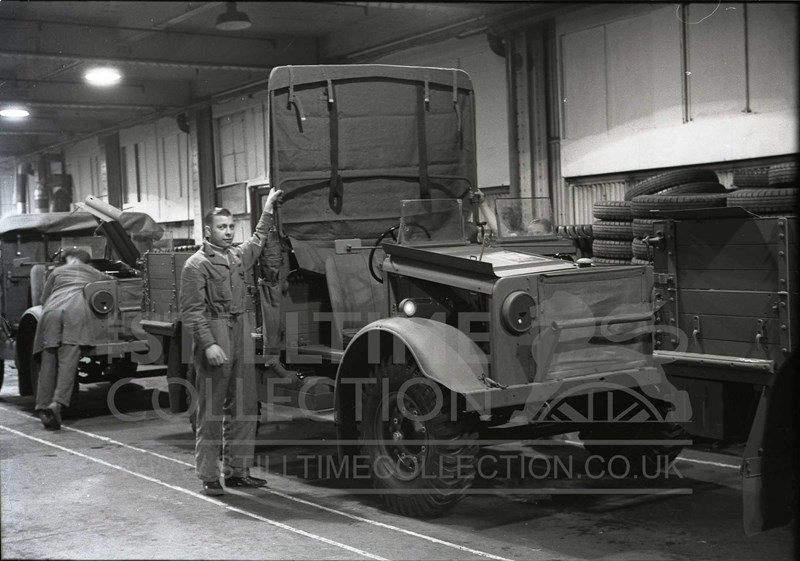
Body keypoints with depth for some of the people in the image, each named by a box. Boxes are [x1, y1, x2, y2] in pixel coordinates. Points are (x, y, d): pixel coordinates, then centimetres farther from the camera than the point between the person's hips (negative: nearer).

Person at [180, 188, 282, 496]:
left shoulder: (237, 256, 14)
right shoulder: (196, 264, -7)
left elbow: (258, 240, 37)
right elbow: (191, 311, -13)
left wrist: (268, 209, 39)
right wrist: (208, 344, -22)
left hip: (241, 334, 7)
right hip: (214, 335, -7)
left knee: (245, 408, 9)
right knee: (211, 412, -2)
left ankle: (238, 471, 17)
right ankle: (209, 477, 4)